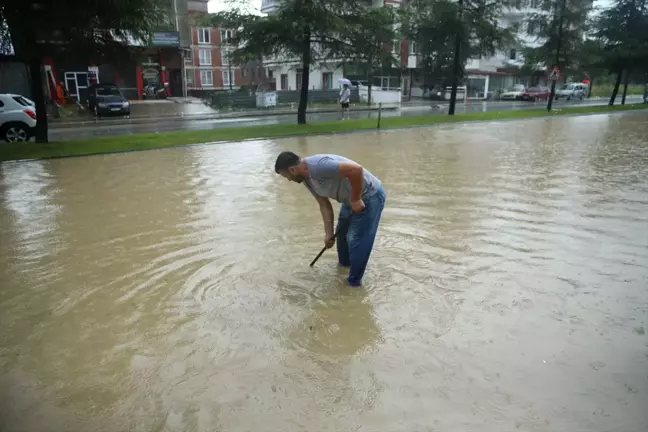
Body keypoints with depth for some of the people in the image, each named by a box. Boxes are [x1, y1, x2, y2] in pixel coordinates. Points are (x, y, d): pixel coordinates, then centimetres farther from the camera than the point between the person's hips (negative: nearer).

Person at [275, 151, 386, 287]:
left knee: (356, 239, -4)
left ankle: (354, 281, 13)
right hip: (351, 199, 10)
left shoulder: (319, 165, -31)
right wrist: (329, 233, 3)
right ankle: (345, 262, 48)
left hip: (369, 195, -10)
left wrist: (356, 199, -27)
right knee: (342, 232, 24)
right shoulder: (307, 179, 0)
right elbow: (324, 205, 6)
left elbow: (356, 169, -37)